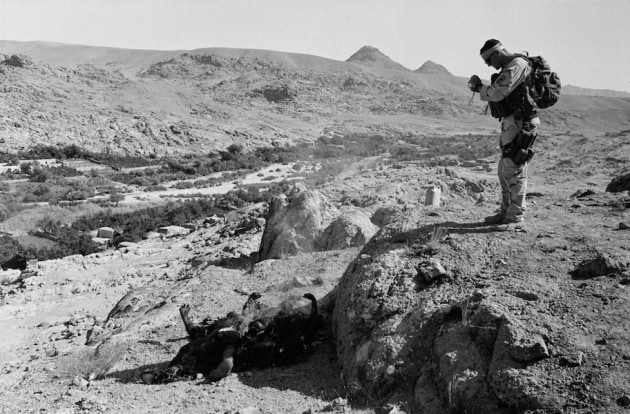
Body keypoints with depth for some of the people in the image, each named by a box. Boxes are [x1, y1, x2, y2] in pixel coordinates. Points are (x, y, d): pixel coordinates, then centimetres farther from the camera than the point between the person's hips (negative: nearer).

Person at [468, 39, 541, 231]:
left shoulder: (517, 65, -12)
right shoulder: (509, 68, 20)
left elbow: (497, 93, -19)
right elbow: (498, 95, 21)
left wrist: (479, 87, -4)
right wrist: (480, 88, 7)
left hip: (520, 124, -10)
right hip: (511, 123, 10)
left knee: (514, 171, -8)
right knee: (504, 171, 15)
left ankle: (516, 218, -3)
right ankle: (506, 212, 24)